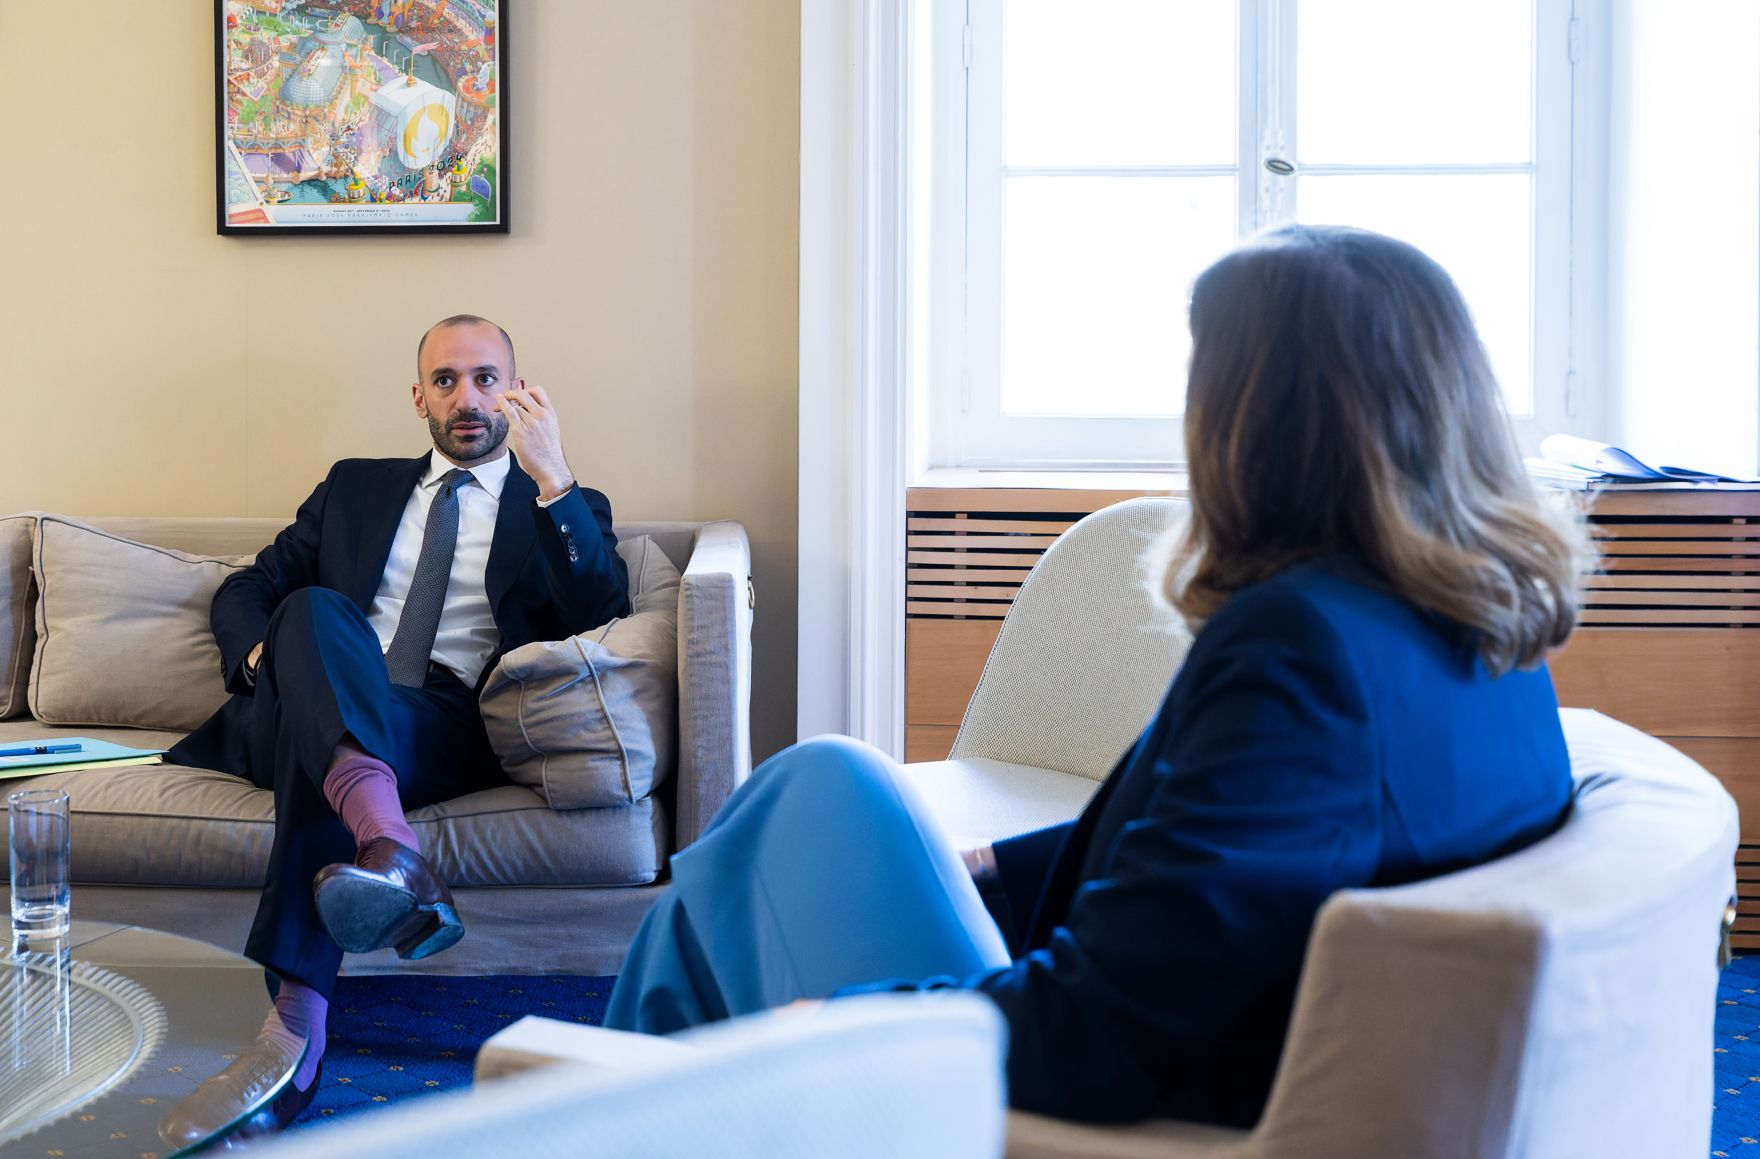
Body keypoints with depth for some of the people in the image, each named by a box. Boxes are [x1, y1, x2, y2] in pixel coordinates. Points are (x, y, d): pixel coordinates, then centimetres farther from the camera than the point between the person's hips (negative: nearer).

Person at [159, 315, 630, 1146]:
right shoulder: (357, 487, 30)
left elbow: (603, 618, -1)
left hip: (449, 729, -2)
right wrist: (264, 654, 2)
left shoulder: (566, 510, 20)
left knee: (315, 747, -36)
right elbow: (244, 591, 27)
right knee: (315, 610, -33)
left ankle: (296, 1034, -47)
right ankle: (391, 850, -57)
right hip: (322, 714, 3)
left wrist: (551, 477, -10)